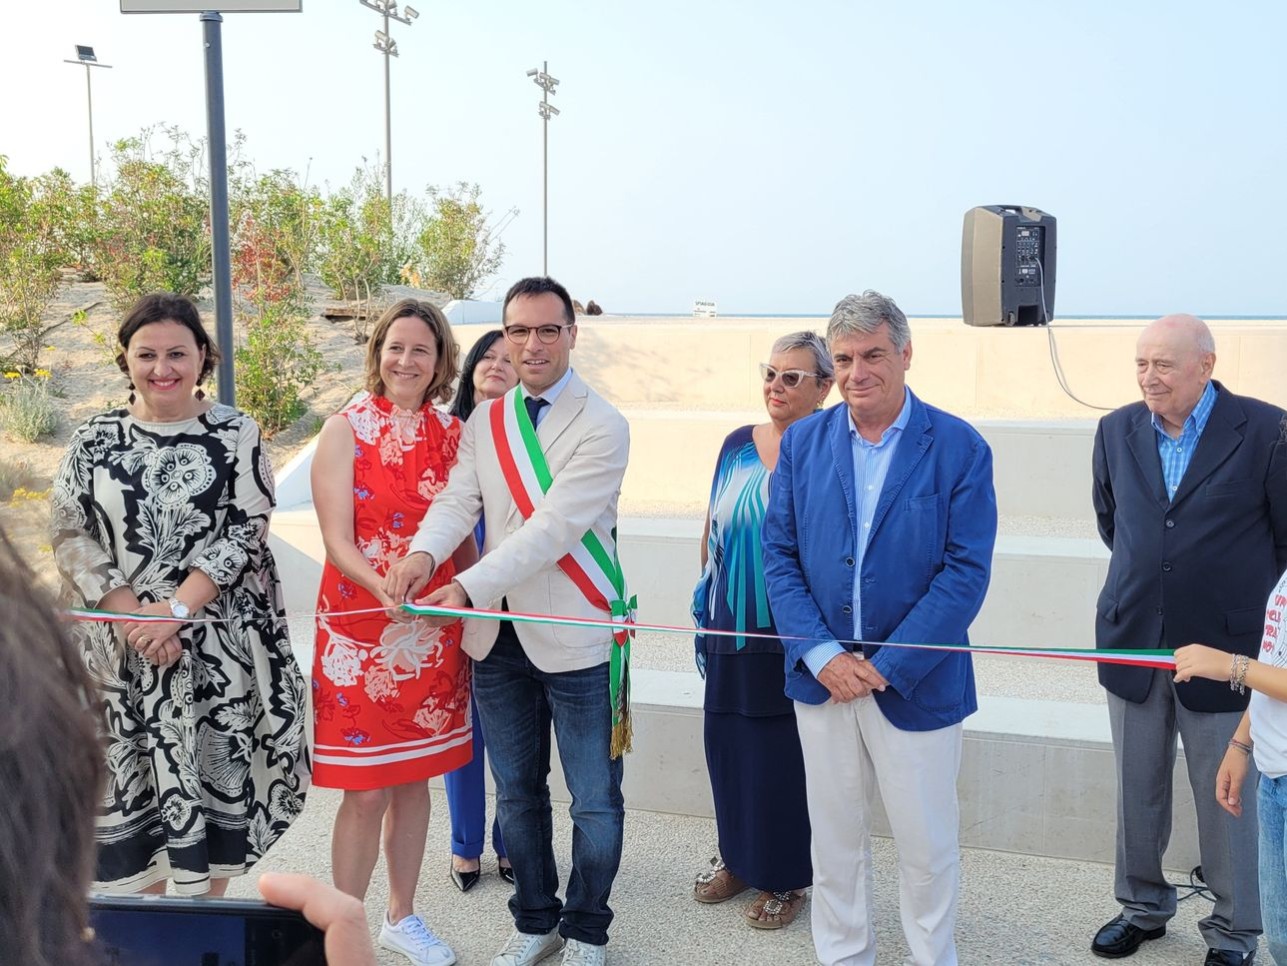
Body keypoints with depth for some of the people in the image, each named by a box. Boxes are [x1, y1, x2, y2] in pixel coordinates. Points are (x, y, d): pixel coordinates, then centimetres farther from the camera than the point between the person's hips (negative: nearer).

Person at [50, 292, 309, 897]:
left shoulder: (237, 435, 1)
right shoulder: (93, 441, 6)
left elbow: (246, 533, -6)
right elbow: (71, 537, 2)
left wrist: (176, 609, -16)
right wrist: (131, 615, -11)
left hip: (218, 644, -2)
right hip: (116, 643, 2)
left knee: (214, 780, 4)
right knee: (131, 784, 6)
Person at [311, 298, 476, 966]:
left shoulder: (450, 433, 6)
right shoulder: (345, 430, -7)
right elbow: (338, 542, -12)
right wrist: (386, 589, -29)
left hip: (434, 632, 4)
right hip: (360, 629, -4)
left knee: (414, 778, 15)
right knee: (366, 793, 1)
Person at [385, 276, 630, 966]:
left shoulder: (602, 427, -11)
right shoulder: (483, 423, 8)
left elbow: (552, 527, -21)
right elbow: (457, 501, -4)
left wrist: (468, 587, -27)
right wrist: (422, 553, -26)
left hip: (575, 639, -5)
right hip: (498, 636, 5)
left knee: (594, 800, 6)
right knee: (516, 792, 18)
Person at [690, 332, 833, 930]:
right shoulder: (737, 445, 6)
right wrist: (704, 604, 14)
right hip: (732, 627, 5)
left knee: (783, 754, 4)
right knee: (728, 744, 13)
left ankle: (786, 877, 22)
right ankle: (738, 857, 32)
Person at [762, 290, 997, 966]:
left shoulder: (959, 448, -8)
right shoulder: (803, 442, 2)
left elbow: (966, 571, -11)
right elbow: (780, 555, 1)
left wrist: (885, 666, -16)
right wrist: (822, 654, -12)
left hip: (916, 682, -2)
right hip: (822, 676, 3)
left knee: (927, 845, 10)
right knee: (834, 840, 15)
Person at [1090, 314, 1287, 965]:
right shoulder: (1117, 431, 2)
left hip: (1224, 645, -4)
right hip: (1132, 640, 4)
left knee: (1227, 798, 8)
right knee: (1137, 789, 15)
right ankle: (1142, 906, 34)